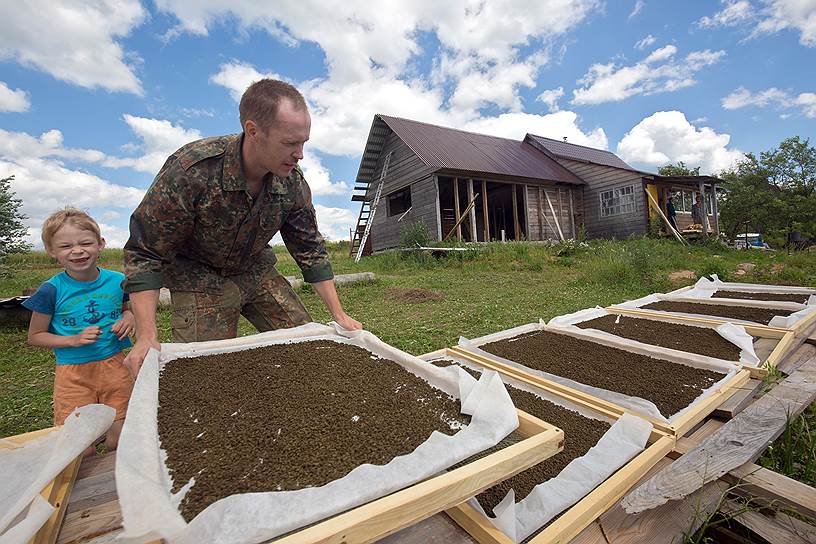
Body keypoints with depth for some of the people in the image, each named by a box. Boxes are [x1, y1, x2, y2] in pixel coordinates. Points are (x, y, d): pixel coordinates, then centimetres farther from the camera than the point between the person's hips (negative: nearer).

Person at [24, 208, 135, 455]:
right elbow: (35, 336, 2)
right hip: (73, 372, -1)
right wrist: (74, 340, -15)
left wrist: (130, 317, -6)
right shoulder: (51, 290, -8)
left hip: (115, 366, 1)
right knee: (79, 452, 2)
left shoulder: (117, 281, -3)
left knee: (119, 442, 8)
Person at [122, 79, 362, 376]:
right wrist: (147, 336, -26)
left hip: (256, 272, 4)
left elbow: (310, 248, -7)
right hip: (199, 279, -3)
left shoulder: (292, 180, -16)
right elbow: (145, 253, -19)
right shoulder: (190, 170, -28)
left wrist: (339, 314, -8)